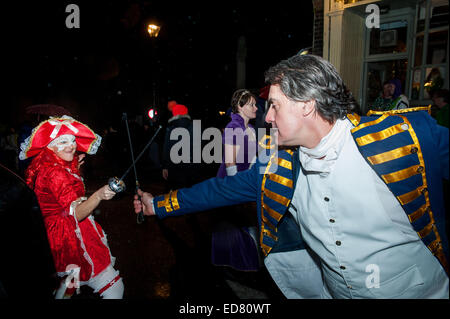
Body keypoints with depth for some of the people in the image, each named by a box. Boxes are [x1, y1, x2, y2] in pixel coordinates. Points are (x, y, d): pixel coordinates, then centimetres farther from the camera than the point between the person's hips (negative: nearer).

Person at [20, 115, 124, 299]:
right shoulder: (54, 172, -24)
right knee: (114, 287, -10)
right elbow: (76, 213, -32)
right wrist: (99, 195, -49)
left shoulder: (44, 165, 5)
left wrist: (74, 167, 18)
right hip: (69, 238, -10)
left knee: (71, 278, 32)